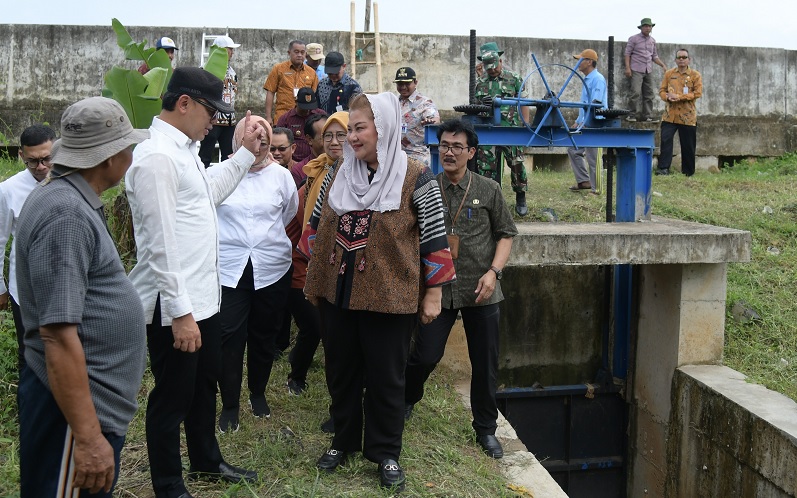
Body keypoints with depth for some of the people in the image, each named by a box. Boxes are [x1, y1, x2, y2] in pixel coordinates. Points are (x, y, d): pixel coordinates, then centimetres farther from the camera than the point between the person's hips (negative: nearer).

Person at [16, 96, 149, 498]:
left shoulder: (71, 200, 10)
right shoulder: (66, 214, -22)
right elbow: (58, 336, -26)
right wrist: (88, 438, -26)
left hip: (96, 399, 10)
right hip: (77, 407, -10)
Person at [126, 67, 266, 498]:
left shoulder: (185, 148, 10)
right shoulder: (156, 156, -20)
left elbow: (210, 195, 26)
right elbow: (161, 244, -24)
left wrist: (246, 153, 21)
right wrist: (180, 312, -23)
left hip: (202, 296, 10)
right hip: (174, 305, -10)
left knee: (205, 383, 24)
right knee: (172, 397, 7)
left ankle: (206, 461, 44)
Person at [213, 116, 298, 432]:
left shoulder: (281, 175, 3)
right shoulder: (216, 174, -2)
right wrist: (229, 240, 11)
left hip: (272, 269, 2)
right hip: (229, 270, -2)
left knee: (264, 337, 13)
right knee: (229, 338, -4)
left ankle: (258, 393, 32)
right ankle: (229, 404, 11)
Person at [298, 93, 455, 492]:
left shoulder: (415, 178, -9)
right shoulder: (338, 174, 5)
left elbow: (434, 238, -6)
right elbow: (316, 227, 14)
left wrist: (433, 293, -6)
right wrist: (313, 279, 15)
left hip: (388, 295, -4)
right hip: (337, 292, 5)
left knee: (385, 377, 7)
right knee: (341, 371, 15)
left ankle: (386, 453, 23)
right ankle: (343, 440, 33)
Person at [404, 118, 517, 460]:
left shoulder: (488, 190, 1)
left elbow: (506, 234, 6)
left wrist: (494, 271, -9)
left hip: (481, 291, 1)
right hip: (437, 288, 0)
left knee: (485, 364, 8)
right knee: (425, 355, -1)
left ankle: (486, 428, 27)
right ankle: (406, 401, 31)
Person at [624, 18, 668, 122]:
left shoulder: (652, 41, 17)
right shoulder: (634, 39, 1)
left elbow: (654, 56, 23)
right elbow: (627, 53, -2)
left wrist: (663, 65, 12)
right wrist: (627, 67, -12)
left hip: (648, 70, 6)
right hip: (637, 70, -6)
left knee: (649, 94, 4)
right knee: (636, 92, -16)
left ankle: (646, 115, 10)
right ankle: (634, 114, -12)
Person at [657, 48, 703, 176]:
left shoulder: (695, 75, 2)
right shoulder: (669, 74, 10)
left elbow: (698, 93, -6)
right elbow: (662, 90, 9)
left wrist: (679, 97, -17)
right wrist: (667, 97, -14)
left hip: (687, 116, -1)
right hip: (670, 114, 1)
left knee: (688, 145, 5)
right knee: (665, 139, -13)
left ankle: (688, 172, 16)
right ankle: (663, 168, -11)